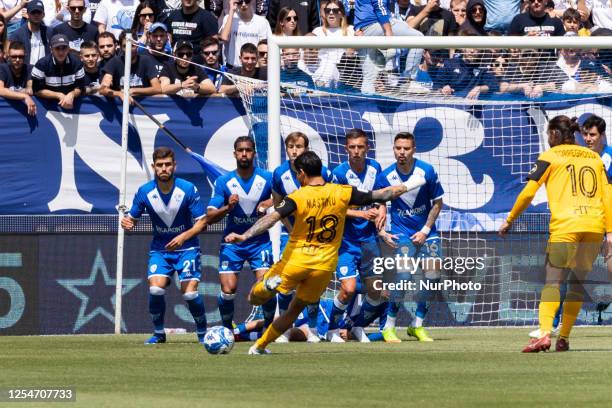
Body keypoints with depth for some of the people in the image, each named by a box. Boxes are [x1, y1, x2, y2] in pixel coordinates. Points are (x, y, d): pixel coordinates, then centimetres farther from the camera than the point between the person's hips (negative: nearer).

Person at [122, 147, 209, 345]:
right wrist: (127, 223, -21)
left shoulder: (188, 189, -12)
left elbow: (202, 221, -8)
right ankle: (158, 333, 2)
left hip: (186, 247, -2)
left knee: (190, 293, -14)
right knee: (155, 288, -19)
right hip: (159, 248, 2)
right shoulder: (145, 192, -7)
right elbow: (133, 219, 4)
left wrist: (183, 237, -24)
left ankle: (202, 332, 10)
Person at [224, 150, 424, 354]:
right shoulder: (342, 193, -2)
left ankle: (269, 285, -24)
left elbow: (272, 217, -23)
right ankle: (260, 346, 24)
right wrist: (406, 187, 18)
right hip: (324, 266, 3)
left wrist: (244, 236, -31)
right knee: (294, 310, 20)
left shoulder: (297, 198, -10)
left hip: (295, 261, -3)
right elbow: (379, 196, 4)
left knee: (254, 298, 9)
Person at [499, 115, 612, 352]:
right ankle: (564, 338, 9)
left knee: (553, 281, -6)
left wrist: (509, 221, 12)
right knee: (577, 282, 13)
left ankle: (544, 334, -25)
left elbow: (528, 192, 2)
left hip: (565, 226, -4)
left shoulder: (549, 157, 6)